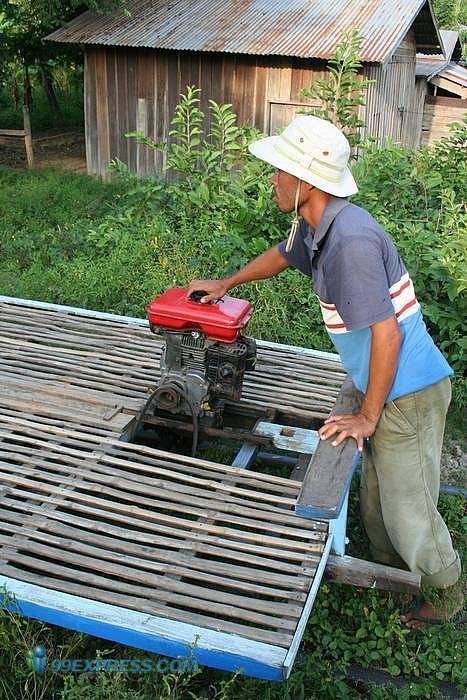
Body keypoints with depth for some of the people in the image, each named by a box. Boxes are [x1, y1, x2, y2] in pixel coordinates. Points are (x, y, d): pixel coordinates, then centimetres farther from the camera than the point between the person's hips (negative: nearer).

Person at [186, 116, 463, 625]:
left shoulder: (351, 240, -28)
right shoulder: (317, 226, 3)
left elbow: (386, 332, -28)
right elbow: (282, 255, 26)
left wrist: (367, 417, -19)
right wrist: (225, 284, 37)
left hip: (408, 392, -9)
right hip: (384, 387, 9)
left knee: (406, 507, 7)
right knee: (375, 499, 22)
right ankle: (389, 570, 45)